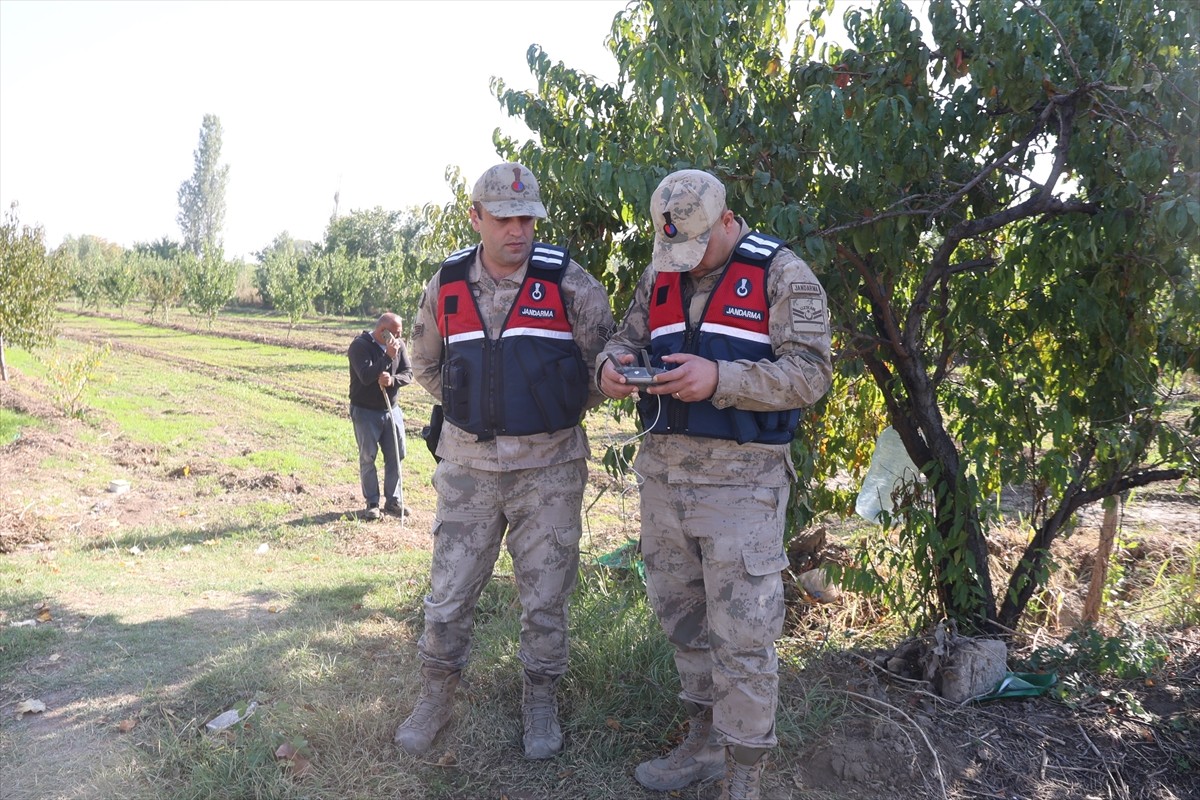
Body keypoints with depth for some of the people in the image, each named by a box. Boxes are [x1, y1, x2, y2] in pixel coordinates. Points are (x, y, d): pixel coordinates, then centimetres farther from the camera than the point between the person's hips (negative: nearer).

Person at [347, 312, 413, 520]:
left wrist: (392, 380, -23)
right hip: (365, 411, -5)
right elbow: (366, 376, -25)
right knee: (368, 457, -1)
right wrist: (388, 356, -29)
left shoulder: (398, 345, 1)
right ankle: (372, 503, 10)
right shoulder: (360, 345, -14)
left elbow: (408, 374, -3)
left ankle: (393, 501, 18)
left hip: (391, 409, 5)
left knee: (396, 455, 6)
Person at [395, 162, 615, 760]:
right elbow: (424, 362, 17)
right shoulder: (447, 284, 2)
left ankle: (541, 703, 31)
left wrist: (564, 409, 3)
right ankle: (435, 698, 32)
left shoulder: (567, 282, -8)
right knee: (448, 594, 9)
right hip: (467, 465, 2)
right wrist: (470, 405, 10)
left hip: (549, 468, -2)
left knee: (545, 597, 10)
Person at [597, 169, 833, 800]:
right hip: (663, 470, 6)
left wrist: (719, 379, -28)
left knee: (741, 633, -1)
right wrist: (611, 368, -13)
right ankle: (704, 741, 34)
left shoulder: (782, 275, -7)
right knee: (681, 616, 16)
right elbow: (621, 342, 12)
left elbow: (811, 371, -15)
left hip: (741, 480, -6)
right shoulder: (659, 277, 10)